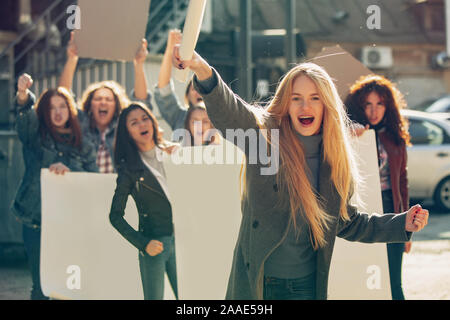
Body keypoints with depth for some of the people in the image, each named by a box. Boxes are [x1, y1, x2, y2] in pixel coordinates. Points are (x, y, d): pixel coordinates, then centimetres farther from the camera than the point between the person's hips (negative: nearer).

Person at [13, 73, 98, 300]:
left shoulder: (83, 147, 13)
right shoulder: (35, 135, 8)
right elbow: (24, 115, -13)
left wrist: (68, 171, -14)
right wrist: (23, 94, -35)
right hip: (36, 221, -1)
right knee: (41, 285, -3)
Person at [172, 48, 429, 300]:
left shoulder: (336, 162, 5)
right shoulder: (265, 138, -7)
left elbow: (346, 222, 19)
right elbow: (228, 110, -28)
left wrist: (401, 224, 12)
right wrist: (203, 71, -47)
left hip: (305, 286, 3)